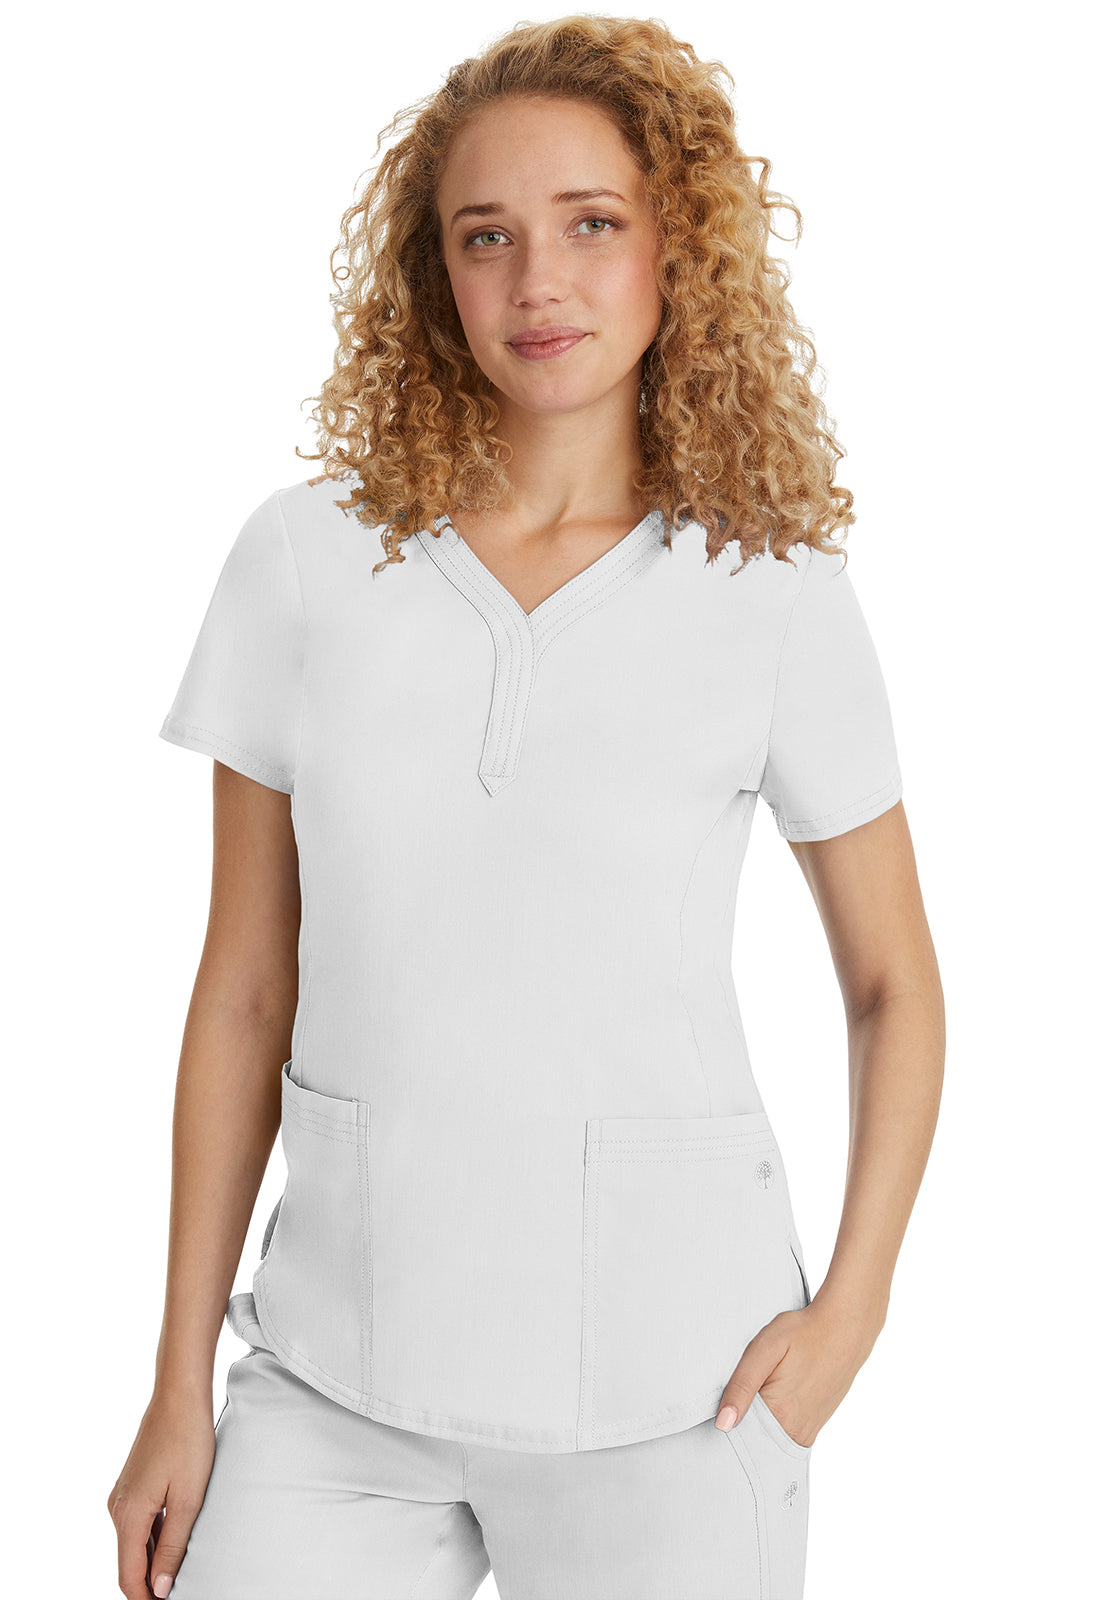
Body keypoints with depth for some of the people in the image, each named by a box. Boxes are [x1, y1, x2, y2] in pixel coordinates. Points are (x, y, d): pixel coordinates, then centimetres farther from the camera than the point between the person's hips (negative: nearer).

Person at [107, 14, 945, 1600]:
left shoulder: (773, 594, -3)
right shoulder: (309, 557, -1)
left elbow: (896, 988, 6)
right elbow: (244, 991, 3)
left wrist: (849, 1308, -5)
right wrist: (181, 1383, 4)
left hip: (664, 1386, -1)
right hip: (339, 1372, 1)